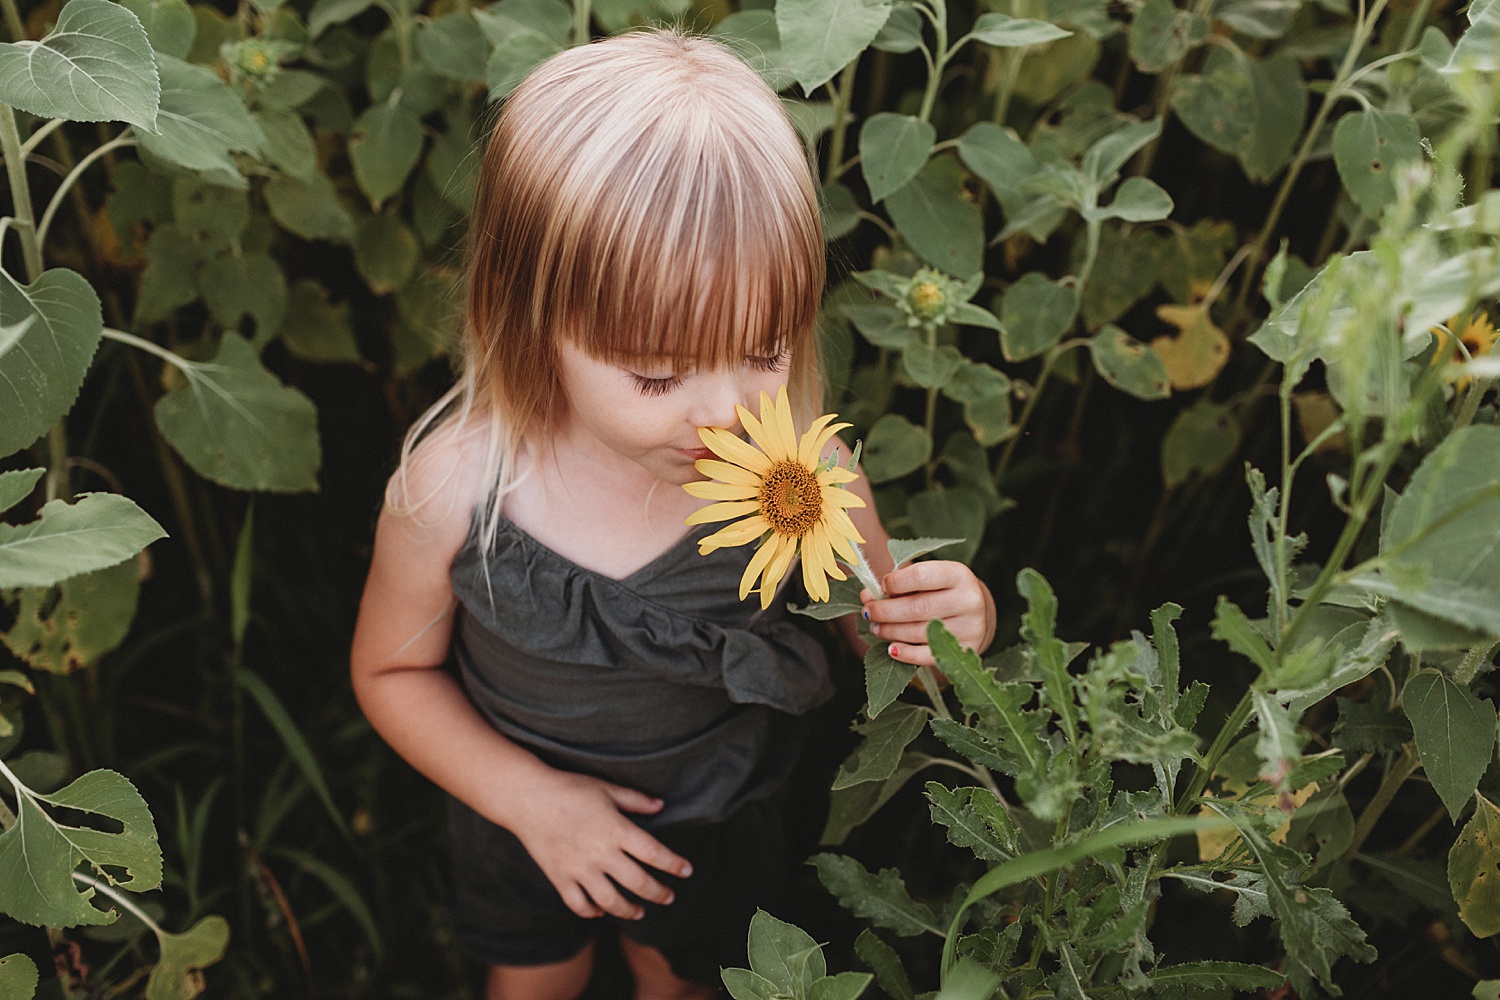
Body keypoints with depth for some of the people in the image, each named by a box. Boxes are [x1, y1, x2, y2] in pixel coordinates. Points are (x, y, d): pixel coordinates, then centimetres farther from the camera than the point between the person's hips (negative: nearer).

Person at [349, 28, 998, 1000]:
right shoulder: (454, 488, -31)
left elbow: (880, 622, -15)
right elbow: (393, 669, -13)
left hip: (718, 818, 1)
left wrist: (955, 621, -37)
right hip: (523, 811, 0)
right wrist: (530, 797, -22)